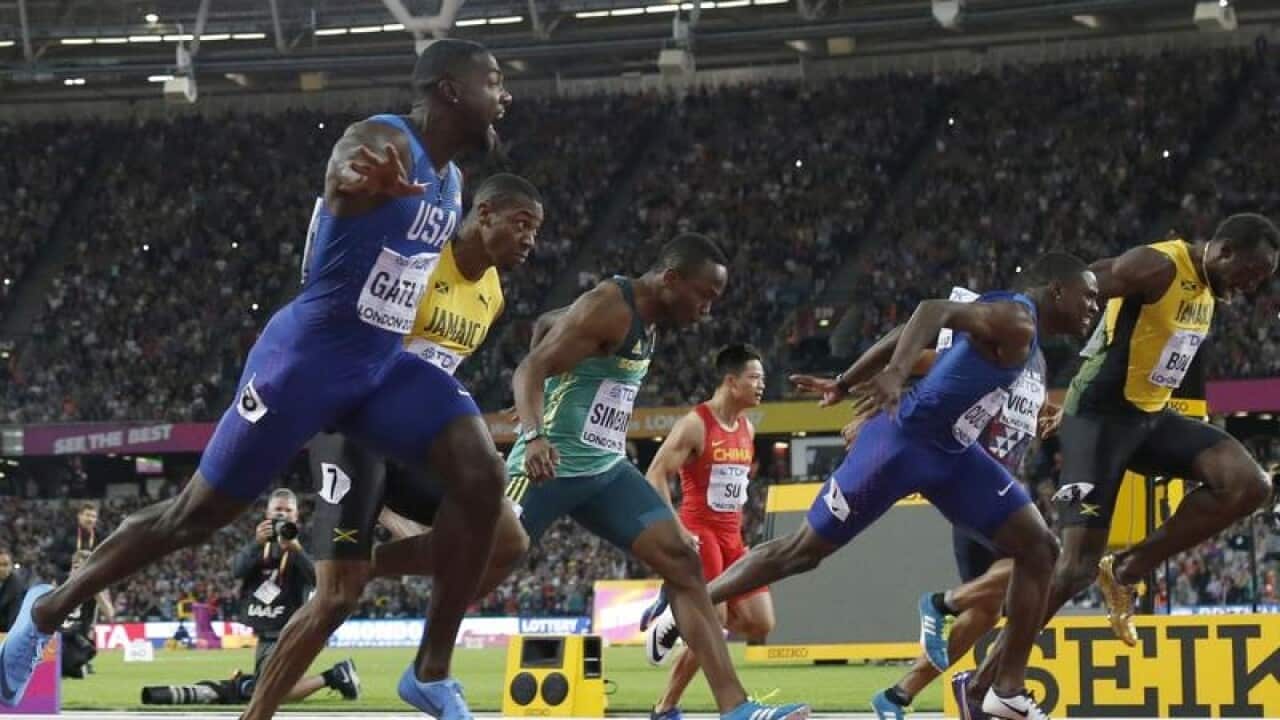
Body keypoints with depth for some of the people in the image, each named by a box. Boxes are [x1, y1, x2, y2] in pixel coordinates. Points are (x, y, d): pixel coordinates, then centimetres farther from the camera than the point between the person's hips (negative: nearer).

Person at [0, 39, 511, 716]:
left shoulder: (449, 179, 10)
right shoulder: (385, 140, -19)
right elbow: (348, 160, -47)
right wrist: (356, 174, -70)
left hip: (383, 361, 8)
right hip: (307, 355, -7)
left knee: (482, 475, -15)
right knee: (199, 513, 3)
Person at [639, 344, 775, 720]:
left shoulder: (748, 429, 12)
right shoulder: (695, 424, -12)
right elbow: (655, 476, -15)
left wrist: (737, 529, 17)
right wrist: (676, 530, -21)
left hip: (732, 536, 8)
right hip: (699, 533, -8)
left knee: (760, 625, -2)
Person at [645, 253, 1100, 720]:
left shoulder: (1027, 338, 13)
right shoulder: (1014, 319, -18)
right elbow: (936, 310, -35)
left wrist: (844, 384, 20)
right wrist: (895, 375, -50)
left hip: (952, 453, 10)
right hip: (903, 441, -10)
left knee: (1039, 550, 0)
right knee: (805, 549, 2)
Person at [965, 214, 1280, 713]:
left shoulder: (1208, 287, 9)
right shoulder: (1157, 267, -20)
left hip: (1150, 416, 8)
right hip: (1101, 416, -8)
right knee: (1078, 563, -13)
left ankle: (1127, 571, 0)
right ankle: (981, 682, -4)